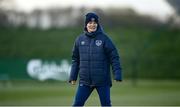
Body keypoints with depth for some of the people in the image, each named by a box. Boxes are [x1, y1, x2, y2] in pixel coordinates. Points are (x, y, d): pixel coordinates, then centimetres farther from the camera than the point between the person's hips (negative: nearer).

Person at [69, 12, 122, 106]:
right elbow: (75, 59, 11)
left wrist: (117, 75, -13)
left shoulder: (104, 38, -5)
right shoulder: (80, 39, 5)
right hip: (85, 81, 2)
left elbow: (114, 57, -6)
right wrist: (73, 77, 7)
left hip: (102, 81, -2)